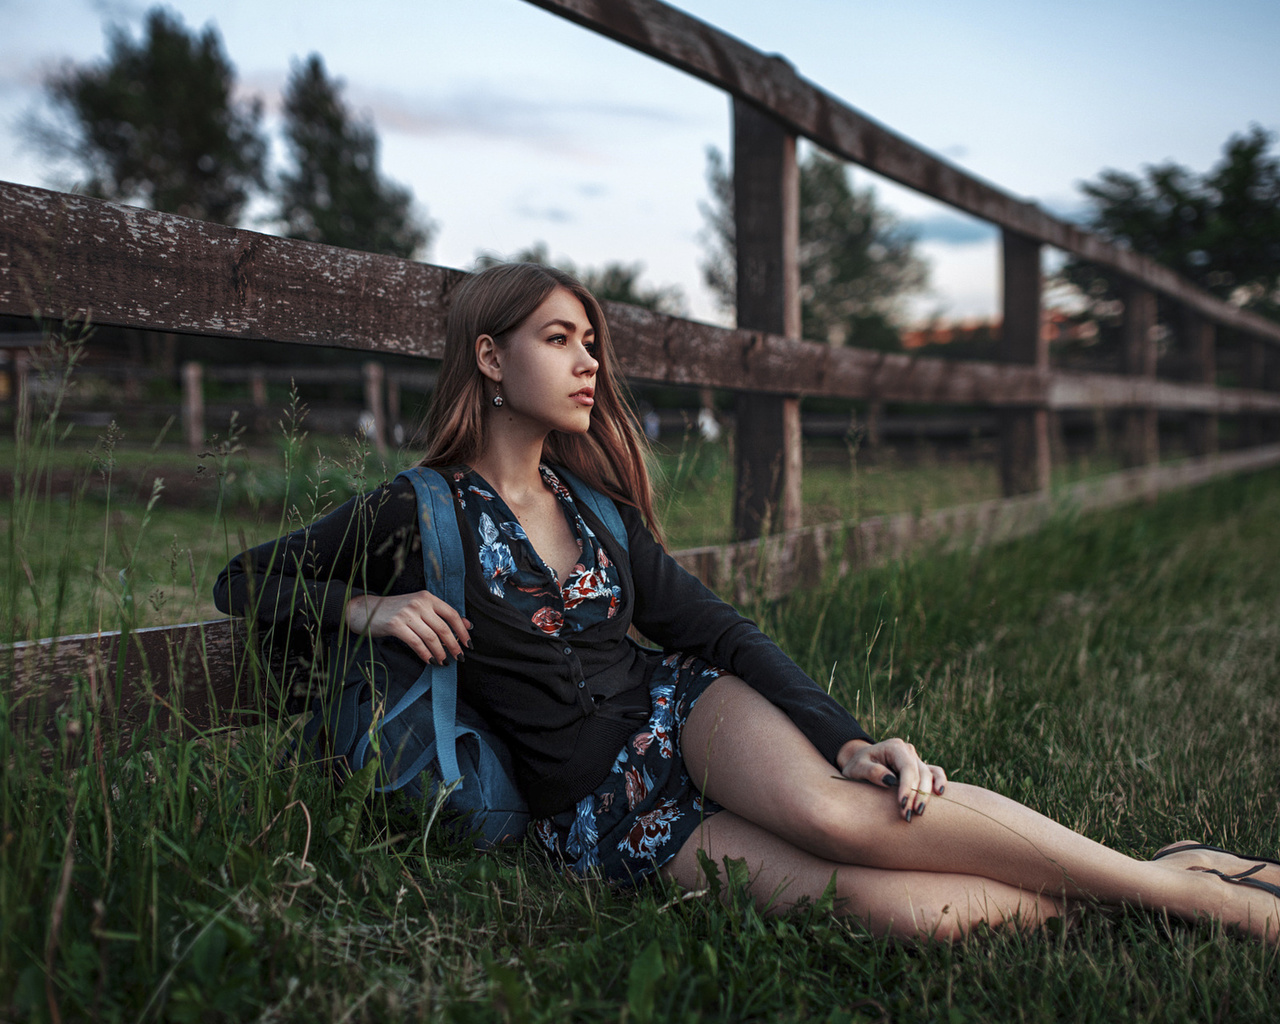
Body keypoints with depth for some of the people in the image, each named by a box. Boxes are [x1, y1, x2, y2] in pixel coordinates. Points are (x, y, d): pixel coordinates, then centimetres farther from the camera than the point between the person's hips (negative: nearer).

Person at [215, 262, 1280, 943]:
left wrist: (852, 737, -12)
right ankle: (1179, 893, -16)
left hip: (687, 715, 4)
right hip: (596, 806, -3)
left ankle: (1174, 877, -23)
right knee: (893, 905, -29)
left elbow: (716, 628, 2)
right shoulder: (418, 514, 0)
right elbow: (242, 581, 3)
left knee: (833, 805, -35)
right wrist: (368, 609, -15)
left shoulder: (596, 505, 12)